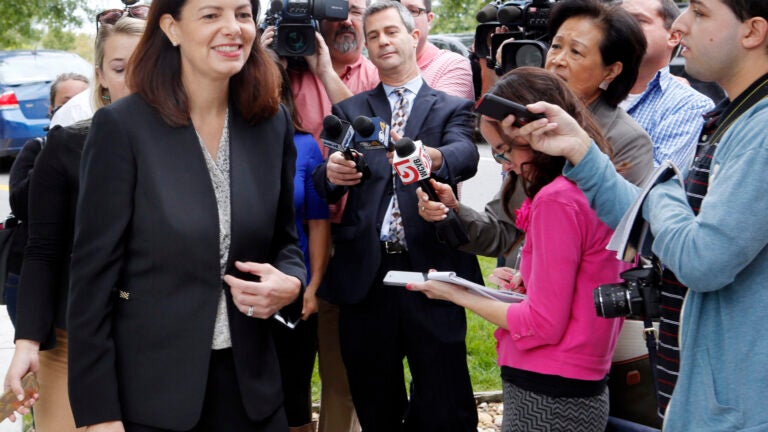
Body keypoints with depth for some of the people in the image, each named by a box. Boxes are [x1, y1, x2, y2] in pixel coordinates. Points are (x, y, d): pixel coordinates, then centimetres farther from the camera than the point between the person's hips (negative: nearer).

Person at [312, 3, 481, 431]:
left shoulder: (453, 107, 9)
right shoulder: (349, 111, 15)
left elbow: (466, 154, -12)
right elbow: (324, 185, 3)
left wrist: (433, 157, -36)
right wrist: (332, 173, -22)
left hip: (431, 269, -2)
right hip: (366, 273, 2)